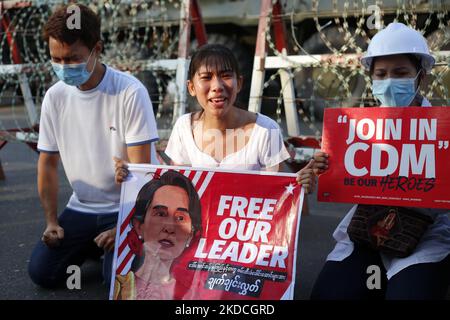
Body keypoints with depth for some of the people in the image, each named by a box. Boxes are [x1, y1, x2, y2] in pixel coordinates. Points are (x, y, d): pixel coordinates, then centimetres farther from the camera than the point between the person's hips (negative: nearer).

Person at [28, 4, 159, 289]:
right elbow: (48, 163, 5)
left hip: (127, 208, -4)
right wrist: (52, 220, -2)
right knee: (41, 272, -6)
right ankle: (92, 244, 20)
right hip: (81, 208, 5)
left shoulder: (130, 92, -19)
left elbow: (140, 168, -17)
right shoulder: (55, 96, -4)